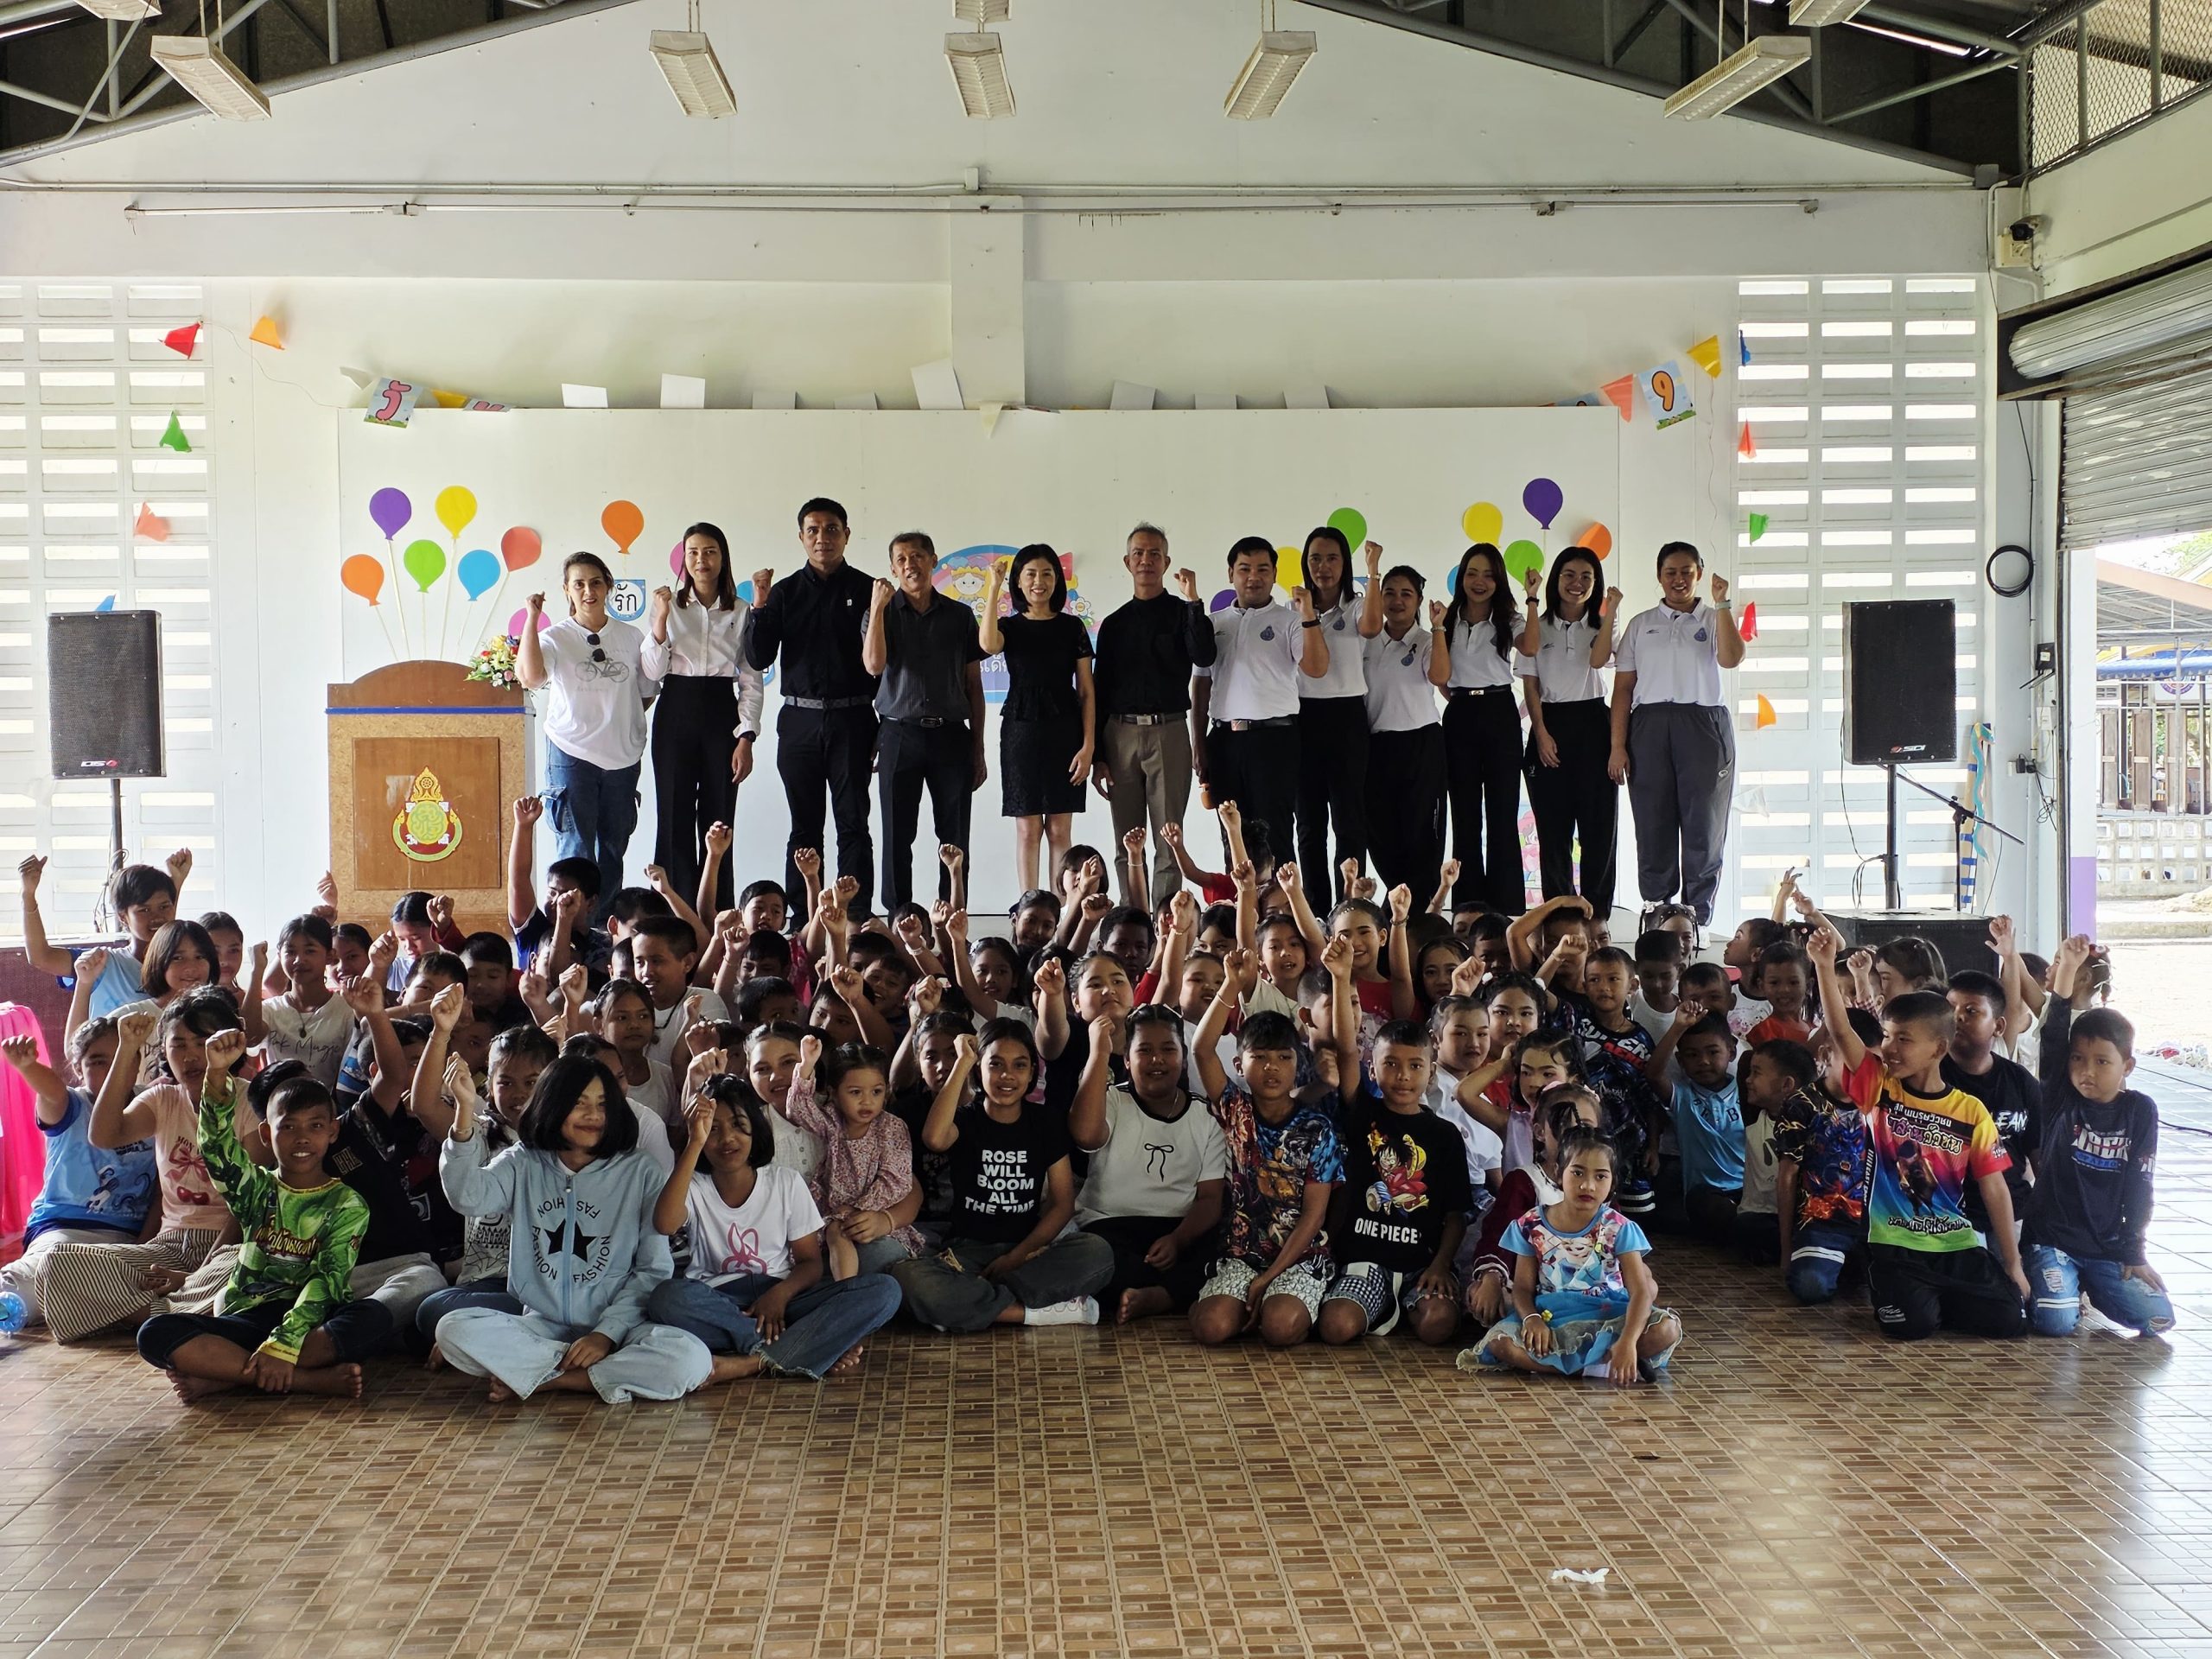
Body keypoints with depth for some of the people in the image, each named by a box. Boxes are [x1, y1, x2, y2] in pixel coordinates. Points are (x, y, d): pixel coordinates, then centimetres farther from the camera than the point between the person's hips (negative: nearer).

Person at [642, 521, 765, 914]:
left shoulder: (741, 612, 5)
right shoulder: (667, 606, 3)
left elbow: (752, 681, 4)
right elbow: (653, 671, -5)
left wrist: (746, 738, -3)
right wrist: (660, 619, -15)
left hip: (722, 714, 0)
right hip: (676, 713, 0)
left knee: (718, 819, 2)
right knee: (674, 817, 0)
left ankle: (717, 915, 8)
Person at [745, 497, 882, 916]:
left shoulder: (866, 590, 3)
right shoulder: (784, 591, 9)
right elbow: (758, 659, 4)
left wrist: (885, 728, -3)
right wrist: (759, 606, -9)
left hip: (851, 720, -2)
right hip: (799, 720, 2)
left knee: (853, 824, -2)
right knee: (804, 827, 6)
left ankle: (856, 917, -1)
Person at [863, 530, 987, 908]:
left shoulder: (959, 615, 9)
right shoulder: (883, 613, 7)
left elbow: (973, 685, 11)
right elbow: (874, 664, -11)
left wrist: (978, 750, 8)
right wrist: (878, 607, -11)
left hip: (951, 735, 1)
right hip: (899, 734, -1)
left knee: (955, 839, 0)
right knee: (897, 837, 0)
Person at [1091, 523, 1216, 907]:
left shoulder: (1182, 613, 6)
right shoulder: (1115, 623, 13)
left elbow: (1204, 657, -13)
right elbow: (1098, 690, 12)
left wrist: (1193, 601, -18)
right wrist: (1097, 756, 6)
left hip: (1169, 733, -3)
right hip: (1121, 734, 3)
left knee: (1168, 836, -4)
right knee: (1127, 839, 5)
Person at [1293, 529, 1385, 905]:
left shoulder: (1356, 606, 3)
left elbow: (1372, 627, -22)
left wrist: (1374, 571, -24)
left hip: (1347, 717, -3)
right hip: (1304, 716, 3)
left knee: (1349, 815, -3)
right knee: (1309, 817, 6)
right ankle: (1316, 906, 12)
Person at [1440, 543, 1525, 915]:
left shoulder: (1507, 620, 4)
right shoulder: (1449, 621, 8)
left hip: (1499, 714, -2)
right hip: (1460, 717, 2)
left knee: (1502, 813, -2)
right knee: (1465, 814, 5)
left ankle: (1506, 905, 2)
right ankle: (1469, 903, 10)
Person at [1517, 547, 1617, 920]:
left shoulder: (1600, 625, 9)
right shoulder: (1538, 626, 8)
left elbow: (1598, 659, -13)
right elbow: (1530, 686, 3)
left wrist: (1609, 612, -15)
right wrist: (1541, 734, -6)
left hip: (1592, 724, 0)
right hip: (1550, 724, 0)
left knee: (1597, 822, -3)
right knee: (1553, 824, 0)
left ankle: (1596, 913, 1)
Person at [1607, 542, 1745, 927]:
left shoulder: (1714, 620, 10)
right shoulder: (1641, 624, 13)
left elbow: (1730, 658, -11)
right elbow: (1623, 687, 8)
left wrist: (1722, 605, -14)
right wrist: (1617, 746, 0)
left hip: (1703, 725, -1)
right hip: (1650, 725, 1)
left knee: (1703, 824, -2)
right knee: (1653, 823, -1)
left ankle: (1697, 918, 3)